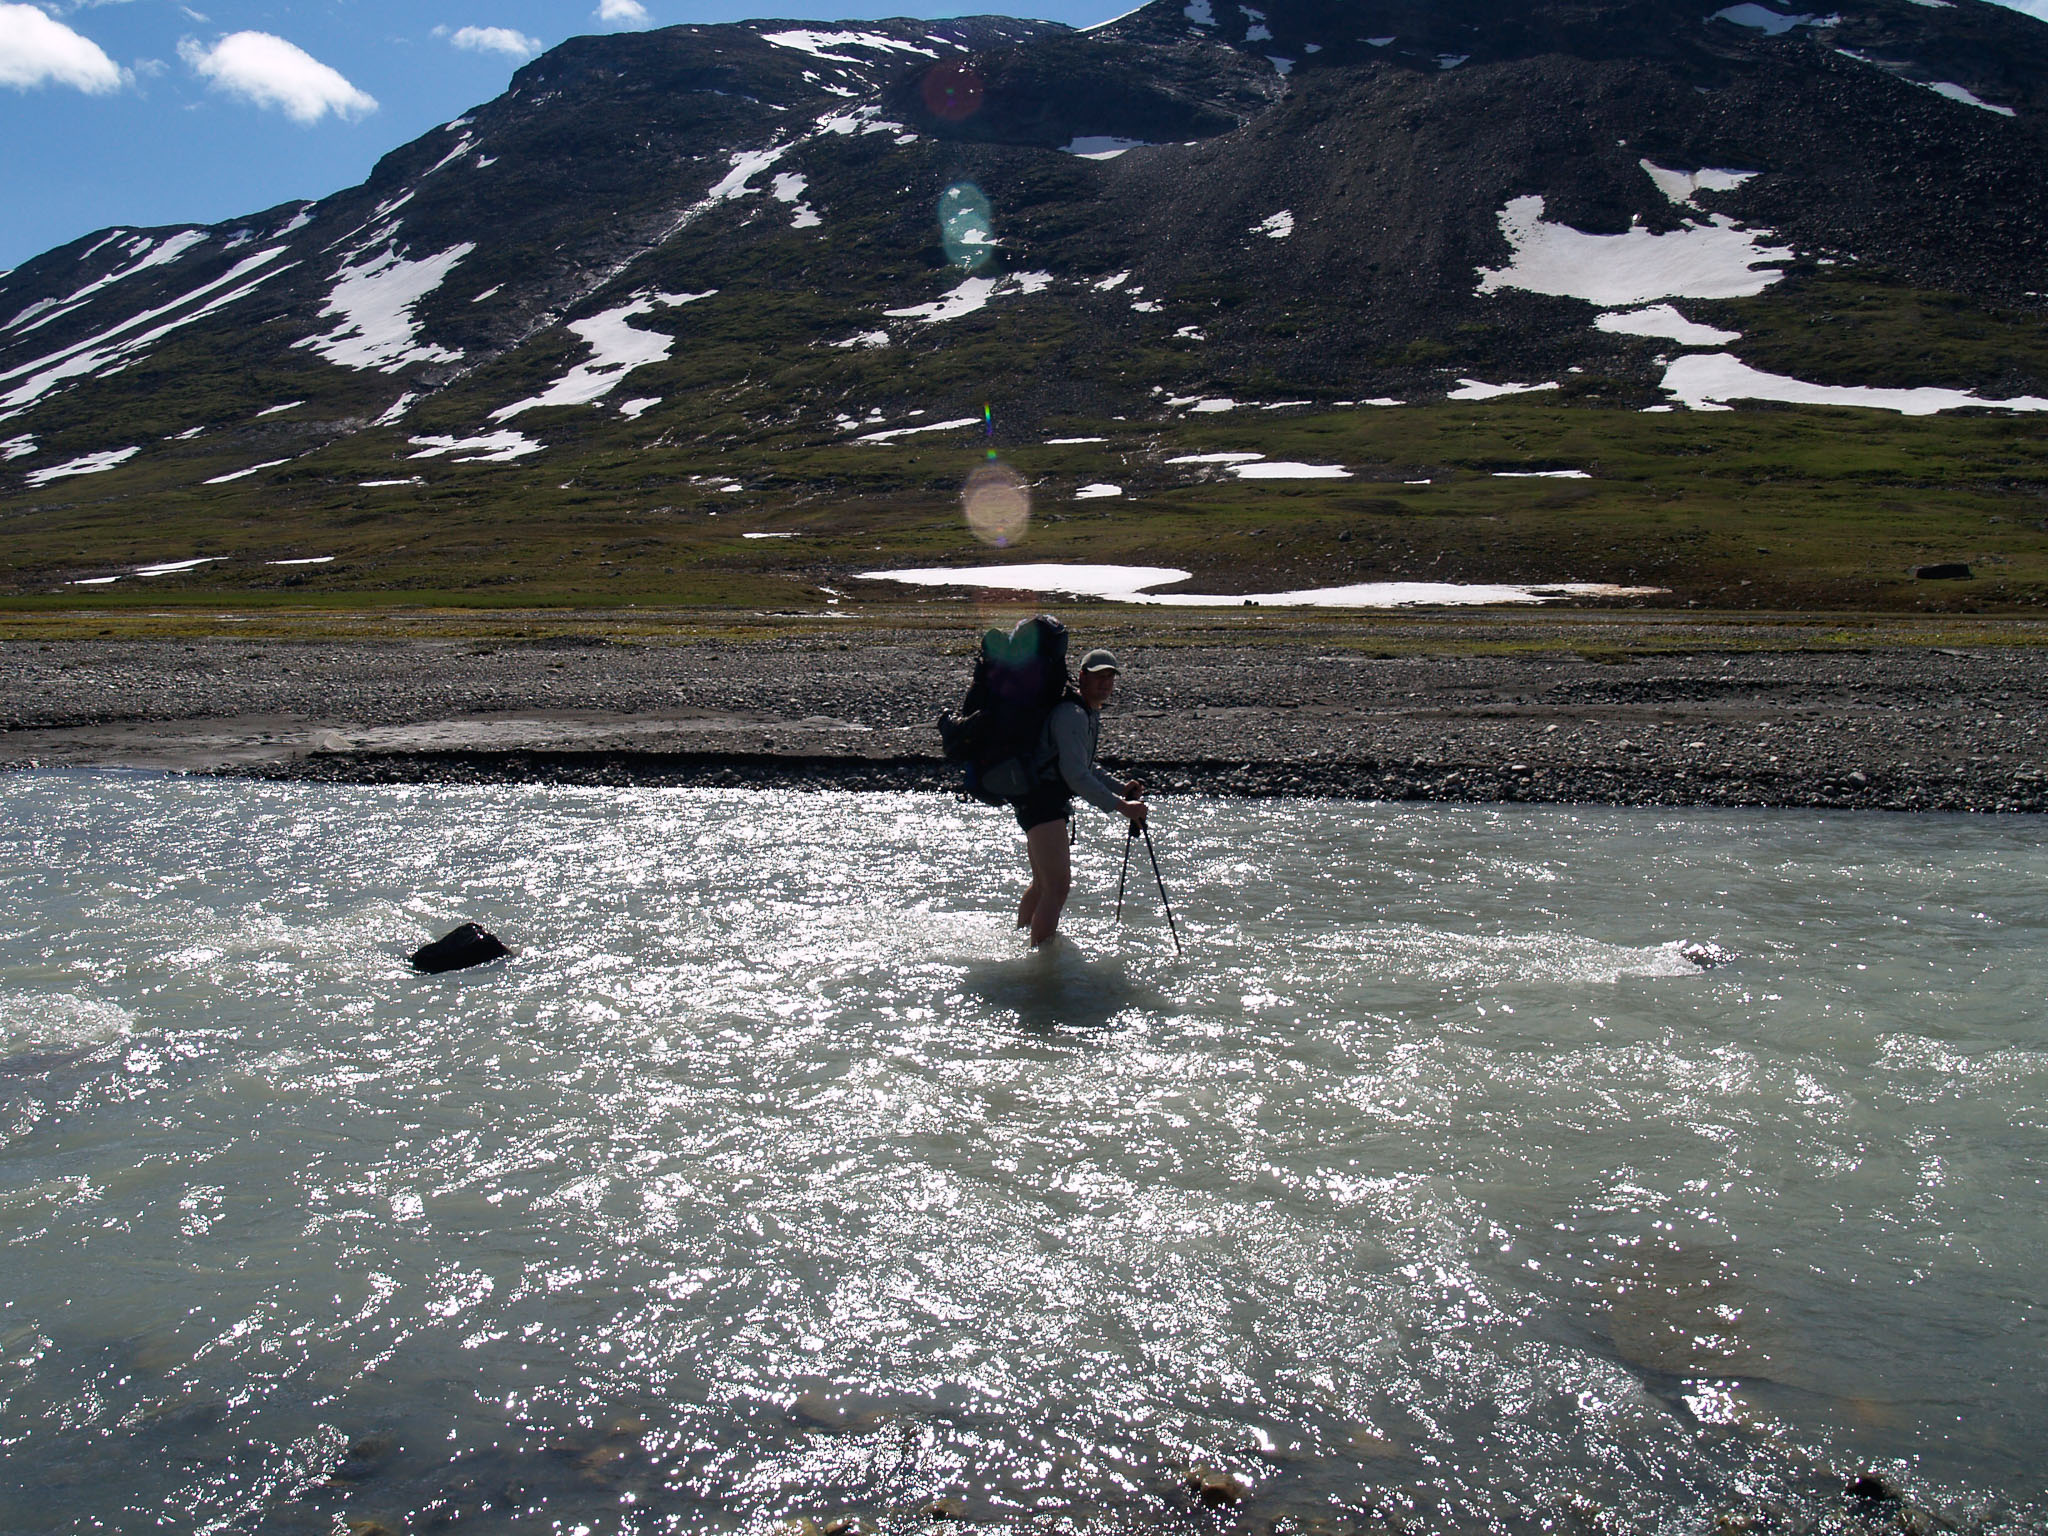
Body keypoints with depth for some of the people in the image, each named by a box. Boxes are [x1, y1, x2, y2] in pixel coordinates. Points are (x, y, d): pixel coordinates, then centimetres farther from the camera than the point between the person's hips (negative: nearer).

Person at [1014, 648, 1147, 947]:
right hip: (1041, 800, -11)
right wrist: (1120, 806, -23)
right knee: (1058, 885, -16)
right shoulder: (1071, 714, -17)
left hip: (1051, 802, 11)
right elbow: (1076, 775, -24)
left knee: (1042, 884, 22)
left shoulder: (1091, 715, 16)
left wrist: (1121, 789, 11)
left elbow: (1086, 768, 26)